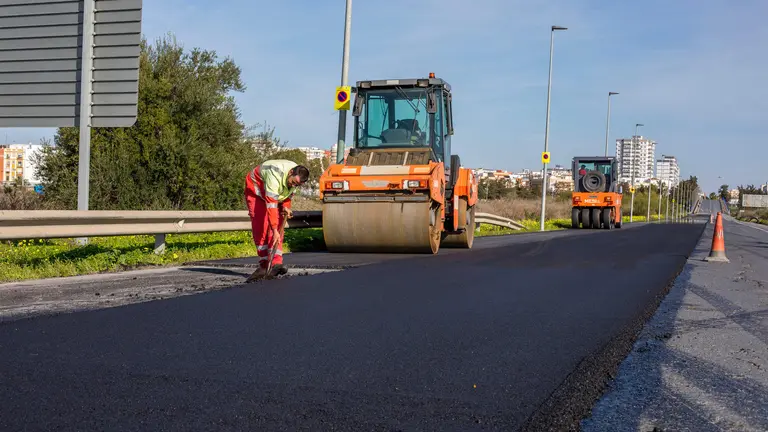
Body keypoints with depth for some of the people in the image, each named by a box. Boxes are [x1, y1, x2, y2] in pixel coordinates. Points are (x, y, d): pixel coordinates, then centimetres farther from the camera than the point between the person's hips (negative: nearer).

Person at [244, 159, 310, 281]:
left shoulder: (297, 177, -17)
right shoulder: (275, 175, -41)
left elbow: (289, 193, 5)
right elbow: (271, 205, -43)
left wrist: (286, 207, -14)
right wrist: (275, 231, -45)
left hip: (275, 195, 6)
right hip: (256, 190, -6)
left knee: (277, 229, -10)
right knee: (260, 229, -15)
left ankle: (276, 263, -17)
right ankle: (264, 265, -10)